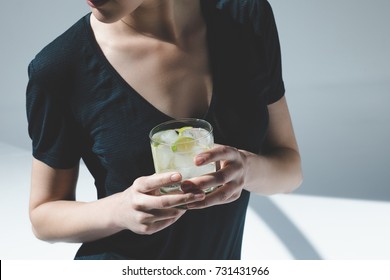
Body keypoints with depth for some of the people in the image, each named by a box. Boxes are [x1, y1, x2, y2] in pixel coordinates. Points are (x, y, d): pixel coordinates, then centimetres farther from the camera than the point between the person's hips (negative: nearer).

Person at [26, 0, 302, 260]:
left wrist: (248, 169, -26)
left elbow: (290, 167, -6)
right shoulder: (59, 67, -19)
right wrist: (119, 210, -28)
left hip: (225, 253, 3)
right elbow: (44, 215, -9)